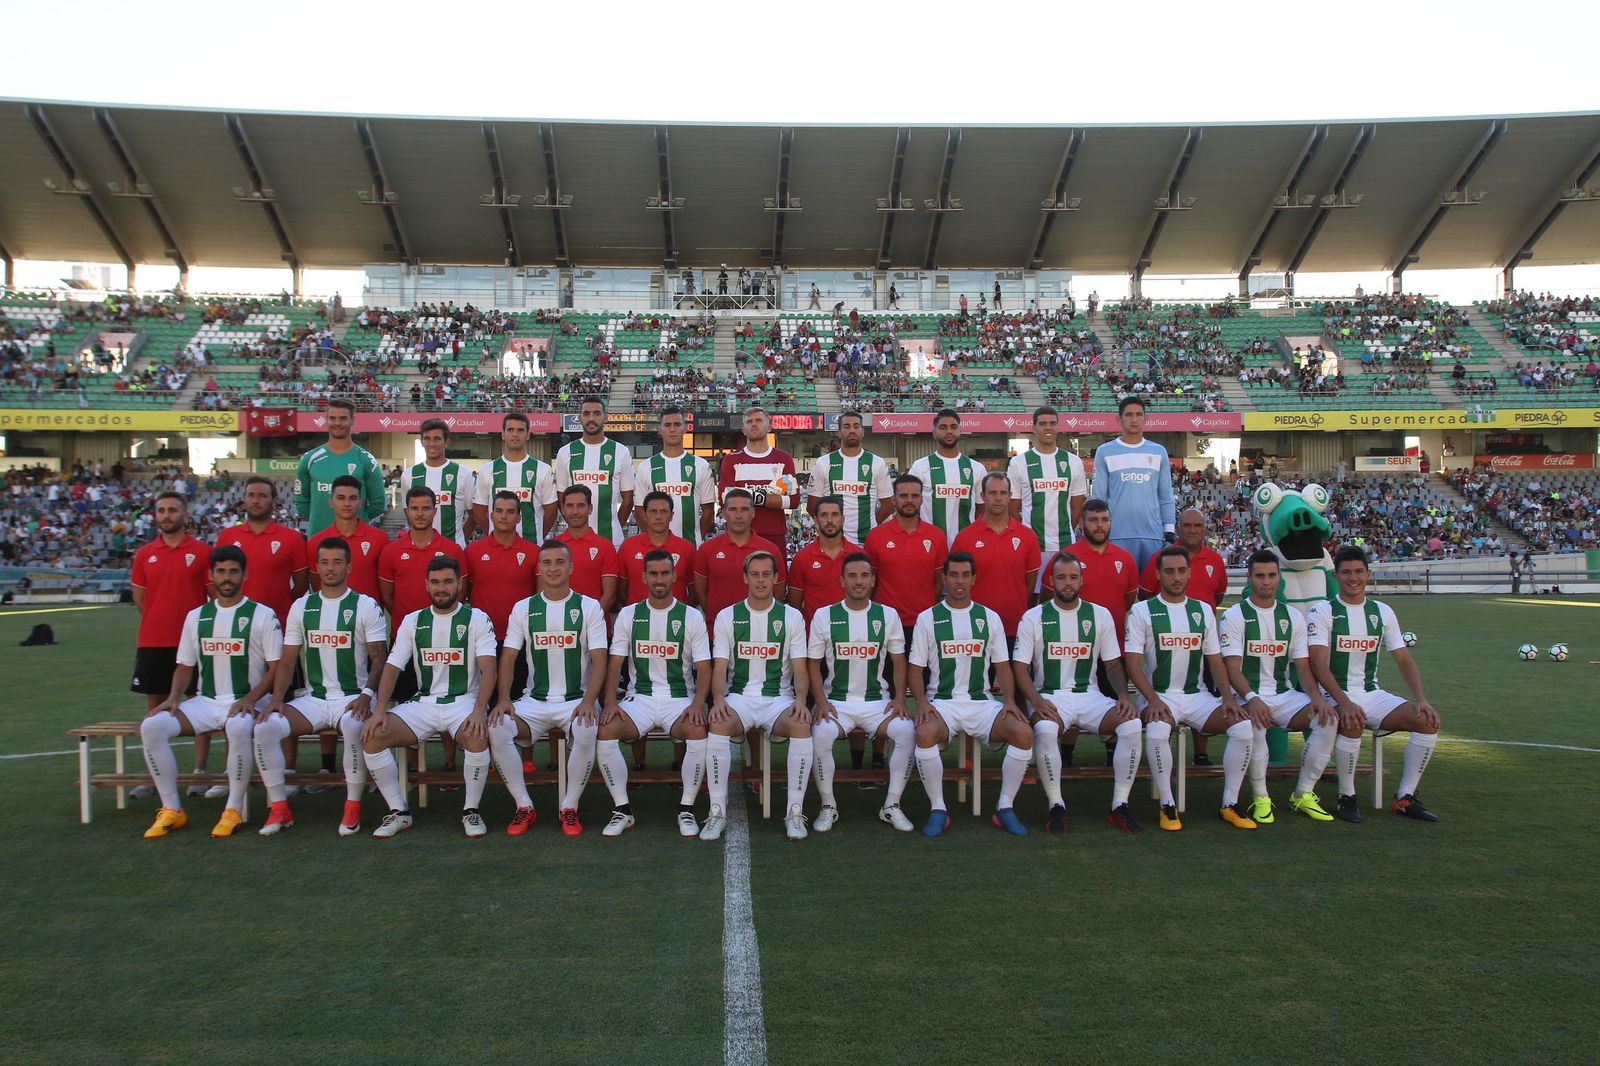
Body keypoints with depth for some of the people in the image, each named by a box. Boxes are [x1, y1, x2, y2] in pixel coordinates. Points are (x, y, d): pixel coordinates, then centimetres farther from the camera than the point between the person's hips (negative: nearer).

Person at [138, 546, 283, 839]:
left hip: (246, 702, -5)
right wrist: (173, 698, -2)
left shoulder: (262, 615, -1)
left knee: (238, 727, -38)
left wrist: (250, 698, -19)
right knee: (151, 726, -18)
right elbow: (185, 666, 17)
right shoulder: (196, 616, 13)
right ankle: (172, 810, -8)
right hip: (205, 702, 5)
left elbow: (276, 668, -5)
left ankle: (234, 810, -20)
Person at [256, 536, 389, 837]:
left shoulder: (367, 606, 0)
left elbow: (379, 658, -4)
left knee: (354, 727, -37)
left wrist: (367, 695, -20)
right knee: (265, 728, -21)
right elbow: (288, 660, 11)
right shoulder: (301, 606, 12)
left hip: (353, 697, -4)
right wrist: (277, 698, -4)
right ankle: (279, 808, -7)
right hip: (312, 699, 4)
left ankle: (353, 807, -20)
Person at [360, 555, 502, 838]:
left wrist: (479, 711, -27)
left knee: (478, 738, -35)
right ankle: (399, 812, -4)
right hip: (423, 703, 4)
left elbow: (488, 669, -11)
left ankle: (471, 811, -11)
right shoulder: (412, 621, 10)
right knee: (372, 736, -19)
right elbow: (392, 667, 6)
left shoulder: (477, 619, -1)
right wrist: (380, 710, -11)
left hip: (464, 701, -3)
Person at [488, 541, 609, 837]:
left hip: (577, 699, -2)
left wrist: (588, 701, -20)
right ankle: (524, 807, -8)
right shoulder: (523, 609, 8)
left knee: (586, 733, -35)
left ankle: (569, 808, -12)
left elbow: (598, 660, -5)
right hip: (534, 701, 2)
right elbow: (508, 658, 5)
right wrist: (503, 698, -13)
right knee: (496, 729, -26)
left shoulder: (589, 607, 1)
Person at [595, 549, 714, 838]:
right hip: (639, 698, 1)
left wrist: (697, 704, -18)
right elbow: (615, 664, 5)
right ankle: (623, 809, -11)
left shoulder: (692, 617, 3)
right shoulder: (628, 615, 7)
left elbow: (703, 668, 0)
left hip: (681, 699, -1)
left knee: (699, 733, -33)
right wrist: (610, 702, -12)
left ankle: (686, 809, -14)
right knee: (606, 732, -27)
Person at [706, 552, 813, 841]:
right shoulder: (727, 616, 6)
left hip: (779, 697, 0)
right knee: (718, 724, -33)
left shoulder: (791, 616, 6)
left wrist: (800, 699, -17)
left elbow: (799, 668, 3)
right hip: (739, 696, 0)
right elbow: (720, 667, 2)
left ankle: (794, 811, -20)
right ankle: (717, 812, -23)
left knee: (802, 726, -32)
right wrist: (718, 699, -18)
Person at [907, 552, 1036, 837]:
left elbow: (1002, 665, 13)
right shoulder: (927, 618, 6)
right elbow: (916, 667, 5)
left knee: (1024, 733, -25)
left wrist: (1009, 700, -4)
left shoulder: (989, 618, 12)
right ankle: (938, 810, -16)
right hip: (942, 703, -2)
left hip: (982, 702, 2)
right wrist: (922, 701, -13)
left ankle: (1005, 808, -7)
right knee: (925, 734, -35)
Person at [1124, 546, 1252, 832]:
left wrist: (1227, 697, -5)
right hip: (1158, 695, -4)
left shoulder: (1203, 610, 12)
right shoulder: (1141, 611, -1)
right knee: (1157, 730, -36)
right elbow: (1133, 663, -7)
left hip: (1196, 695, 4)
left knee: (1243, 726, -20)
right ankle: (1167, 805, -17)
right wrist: (1153, 700, -20)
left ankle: (1230, 803, -4)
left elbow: (1215, 659, 12)